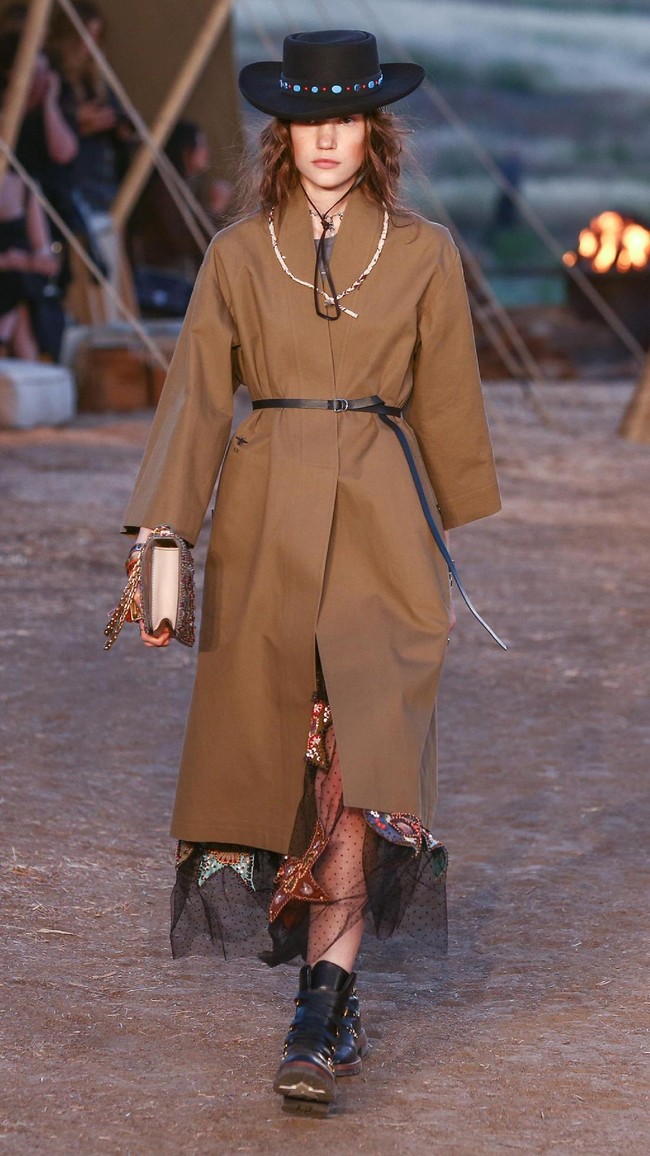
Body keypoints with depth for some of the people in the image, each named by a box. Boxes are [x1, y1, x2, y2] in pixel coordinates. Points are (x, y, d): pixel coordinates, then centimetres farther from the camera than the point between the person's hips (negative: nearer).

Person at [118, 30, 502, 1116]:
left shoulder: (424, 254, 4)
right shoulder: (238, 254, 5)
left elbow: (446, 404, 12)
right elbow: (194, 397, 1)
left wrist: (449, 531, 18)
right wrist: (156, 537, -9)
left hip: (380, 518, -2)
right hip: (265, 523, 2)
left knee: (363, 751, -16)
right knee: (268, 751, 7)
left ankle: (320, 1017, -16)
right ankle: (334, 985, 30)